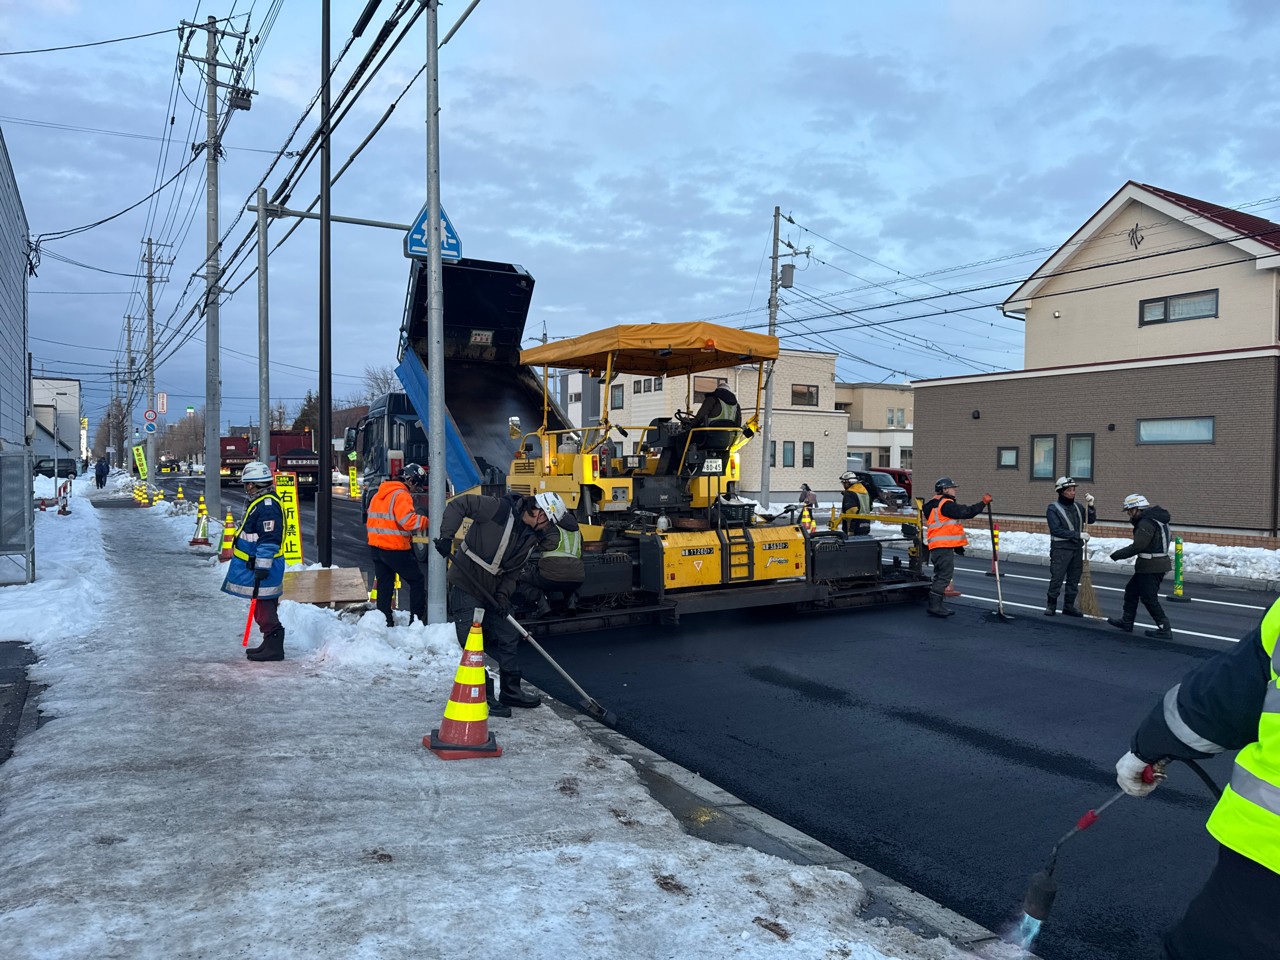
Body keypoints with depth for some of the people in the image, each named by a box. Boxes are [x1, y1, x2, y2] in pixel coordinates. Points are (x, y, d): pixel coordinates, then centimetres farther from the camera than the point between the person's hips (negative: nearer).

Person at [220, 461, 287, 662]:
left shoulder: (267, 505, -19)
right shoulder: (258, 503, 17)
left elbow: (269, 540, -24)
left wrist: (262, 567, -24)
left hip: (263, 566, -11)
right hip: (255, 565, 11)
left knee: (264, 607, -8)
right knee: (263, 607, 15)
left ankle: (274, 647, -4)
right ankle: (270, 644, 23)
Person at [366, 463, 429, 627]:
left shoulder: (379, 494, 16)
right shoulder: (401, 495, -13)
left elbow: (370, 521, 20)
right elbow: (407, 520, -27)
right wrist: (426, 522, -17)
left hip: (375, 546, 8)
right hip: (395, 548, -8)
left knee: (384, 584, 15)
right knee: (417, 580, 3)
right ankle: (417, 619, 2)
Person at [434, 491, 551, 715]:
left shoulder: (530, 537, 5)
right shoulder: (500, 508, -19)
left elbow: (513, 570, 8)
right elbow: (458, 505, -18)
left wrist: (503, 594, -8)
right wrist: (446, 536, -26)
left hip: (493, 592, 8)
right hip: (466, 587, -8)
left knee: (508, 639, 11)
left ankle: (511, 692, 25)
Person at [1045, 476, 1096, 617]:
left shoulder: (1077, 507, 10)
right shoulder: (1053, 508, -8)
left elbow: (1091, 519, 9)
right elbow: (1056, 530, -16)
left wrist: (1090, 505, -6)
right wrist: (1078, 535, -19)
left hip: (1077, 548, 6)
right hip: (1060, 549, -6)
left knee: (1074, 580, 9)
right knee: (1057, 579, -4)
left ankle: (1069, 606, 19)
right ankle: (1051, 605, 8)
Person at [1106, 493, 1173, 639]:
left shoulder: (1146, 523, -20)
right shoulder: (1154, 518, 13)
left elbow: (1137, 546, -23)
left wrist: (1118, 554, -12)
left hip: (1151, 567, -11)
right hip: (1156, 564, 11)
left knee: (1149, 598, -4)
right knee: (1131, 590, 18)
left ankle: (1165, 629, 2)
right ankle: (1126, 621, 26)